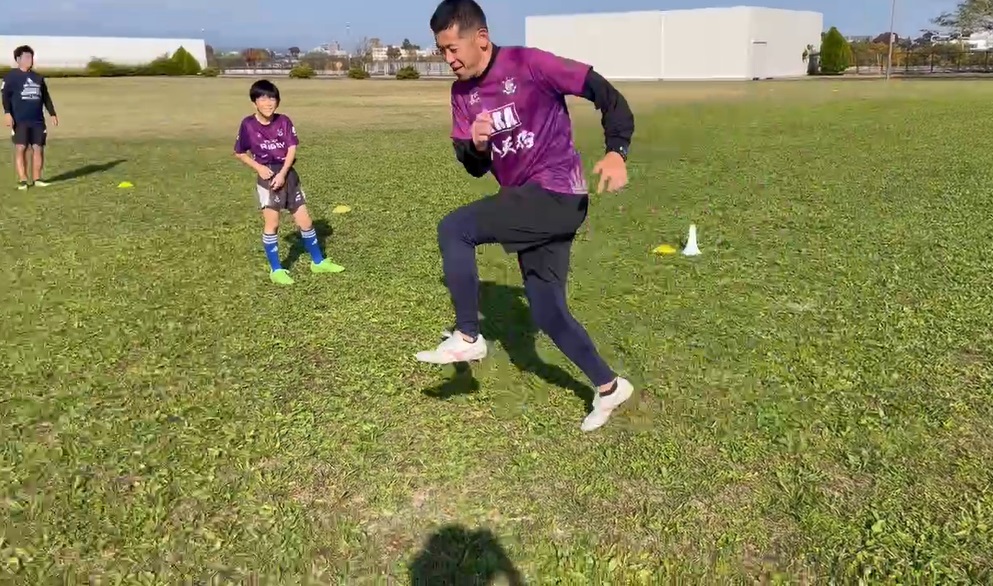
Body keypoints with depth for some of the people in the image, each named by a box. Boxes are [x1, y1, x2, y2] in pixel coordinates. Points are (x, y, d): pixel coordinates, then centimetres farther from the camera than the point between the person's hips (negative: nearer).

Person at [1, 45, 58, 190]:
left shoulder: (38, 77, 17)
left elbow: (46, 97, 23)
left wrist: (52, 114, 18)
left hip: (38, 120, 5)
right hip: (20, 120, -5)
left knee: (38, 148, 1)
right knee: (20, 148, -8)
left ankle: (37, 179, 7)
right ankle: (22, 180, -6)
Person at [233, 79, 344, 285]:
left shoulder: (284, 121, -2)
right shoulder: (248, 124, -6)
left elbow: (292, 149, -6)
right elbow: (240, 152, 4)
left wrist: (283, 173, -16)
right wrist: (258, 167, -9)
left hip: (288, 174, 3)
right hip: (268, 176, -3)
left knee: (305, 220, 7)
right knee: (272, 223, -2)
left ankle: (318, 262, 22)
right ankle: (276, 270, 10)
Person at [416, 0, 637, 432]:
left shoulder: (528, 64, -12)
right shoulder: (462, 93, 9)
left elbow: (604, 93, -10)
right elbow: (474, 167, 12)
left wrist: (617, 153, -24)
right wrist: (476, 145, -11)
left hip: (557, 196, -8)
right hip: (528, 201, 8)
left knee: (453, 230, -20)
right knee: (547, 313, 9)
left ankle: (467, 339, -5)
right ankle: (608, 387, 27)